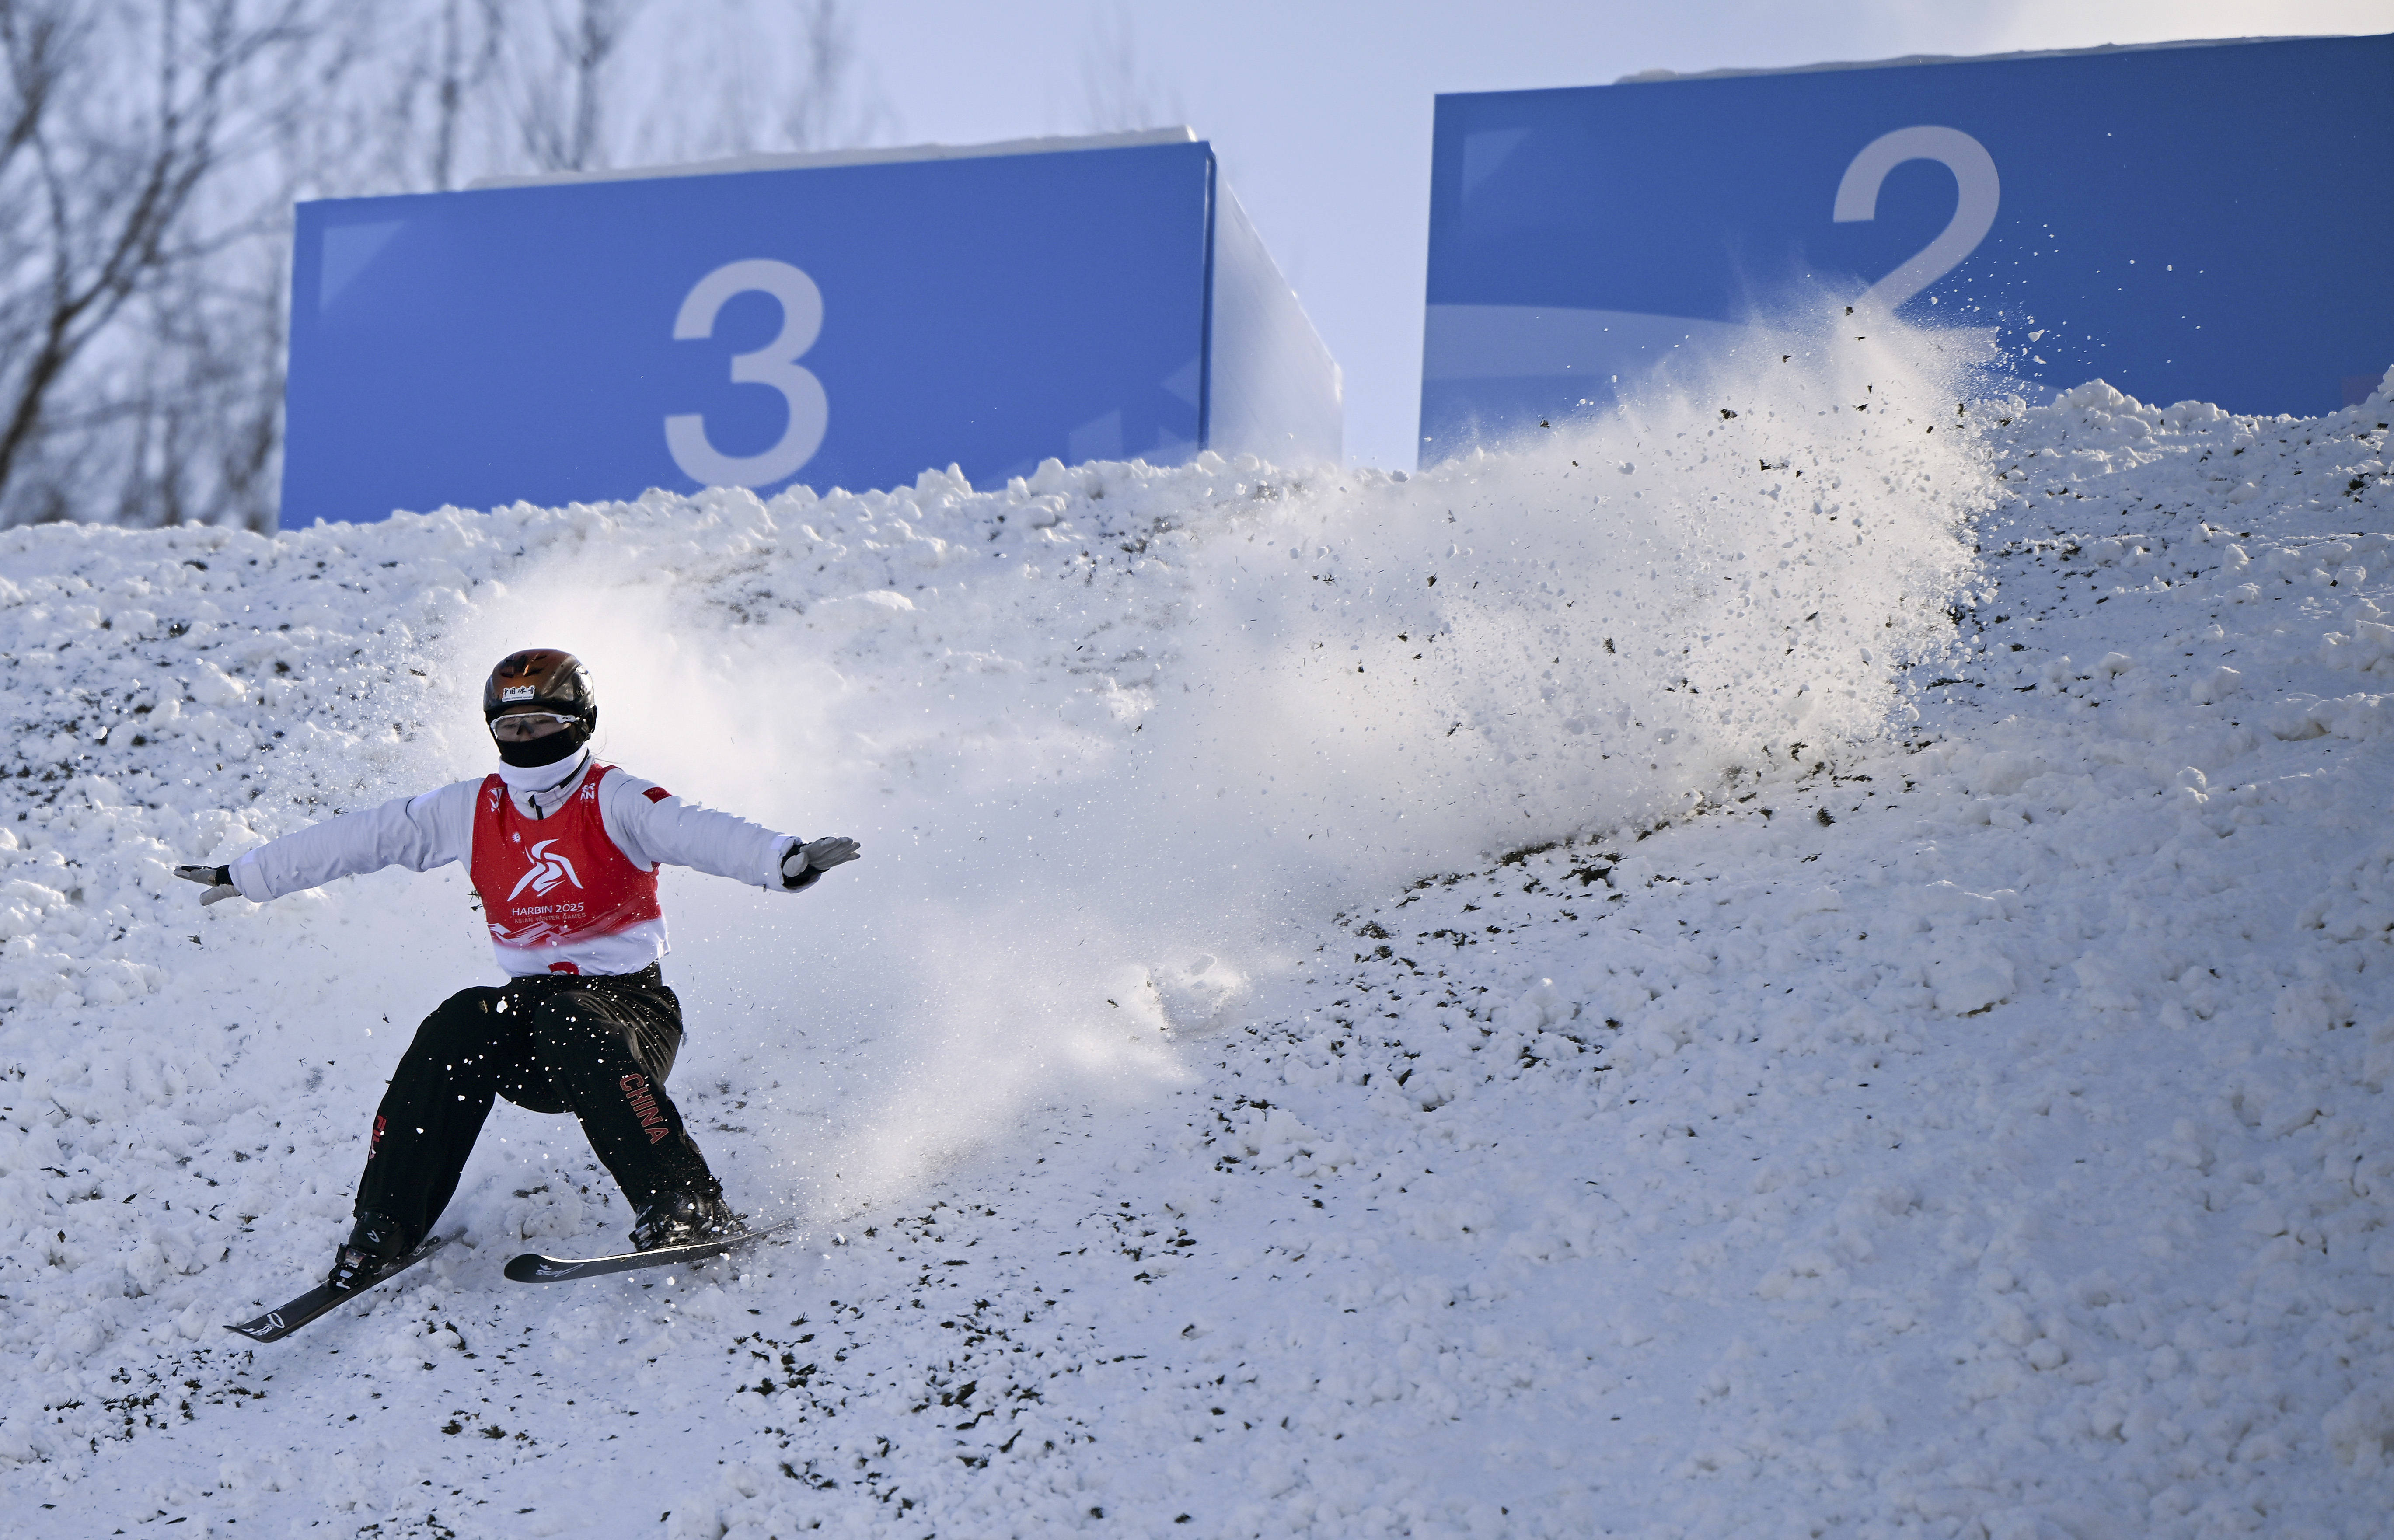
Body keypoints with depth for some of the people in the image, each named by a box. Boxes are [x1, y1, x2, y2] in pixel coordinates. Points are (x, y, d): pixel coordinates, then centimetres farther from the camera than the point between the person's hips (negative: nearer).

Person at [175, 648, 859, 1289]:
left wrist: (786, 859, -44)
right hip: (528, 1004, 4)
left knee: (573, 1030, -35)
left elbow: (698, 833, -25)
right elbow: (362, 836, 14)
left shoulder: (613, 801, -7)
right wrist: (247, 876, 18)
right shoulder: (473, 810, 8)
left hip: (628, 1002, -4)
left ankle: (688, 1208, -34)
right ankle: (383, 1232, -17)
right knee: (458, 1030, -24)